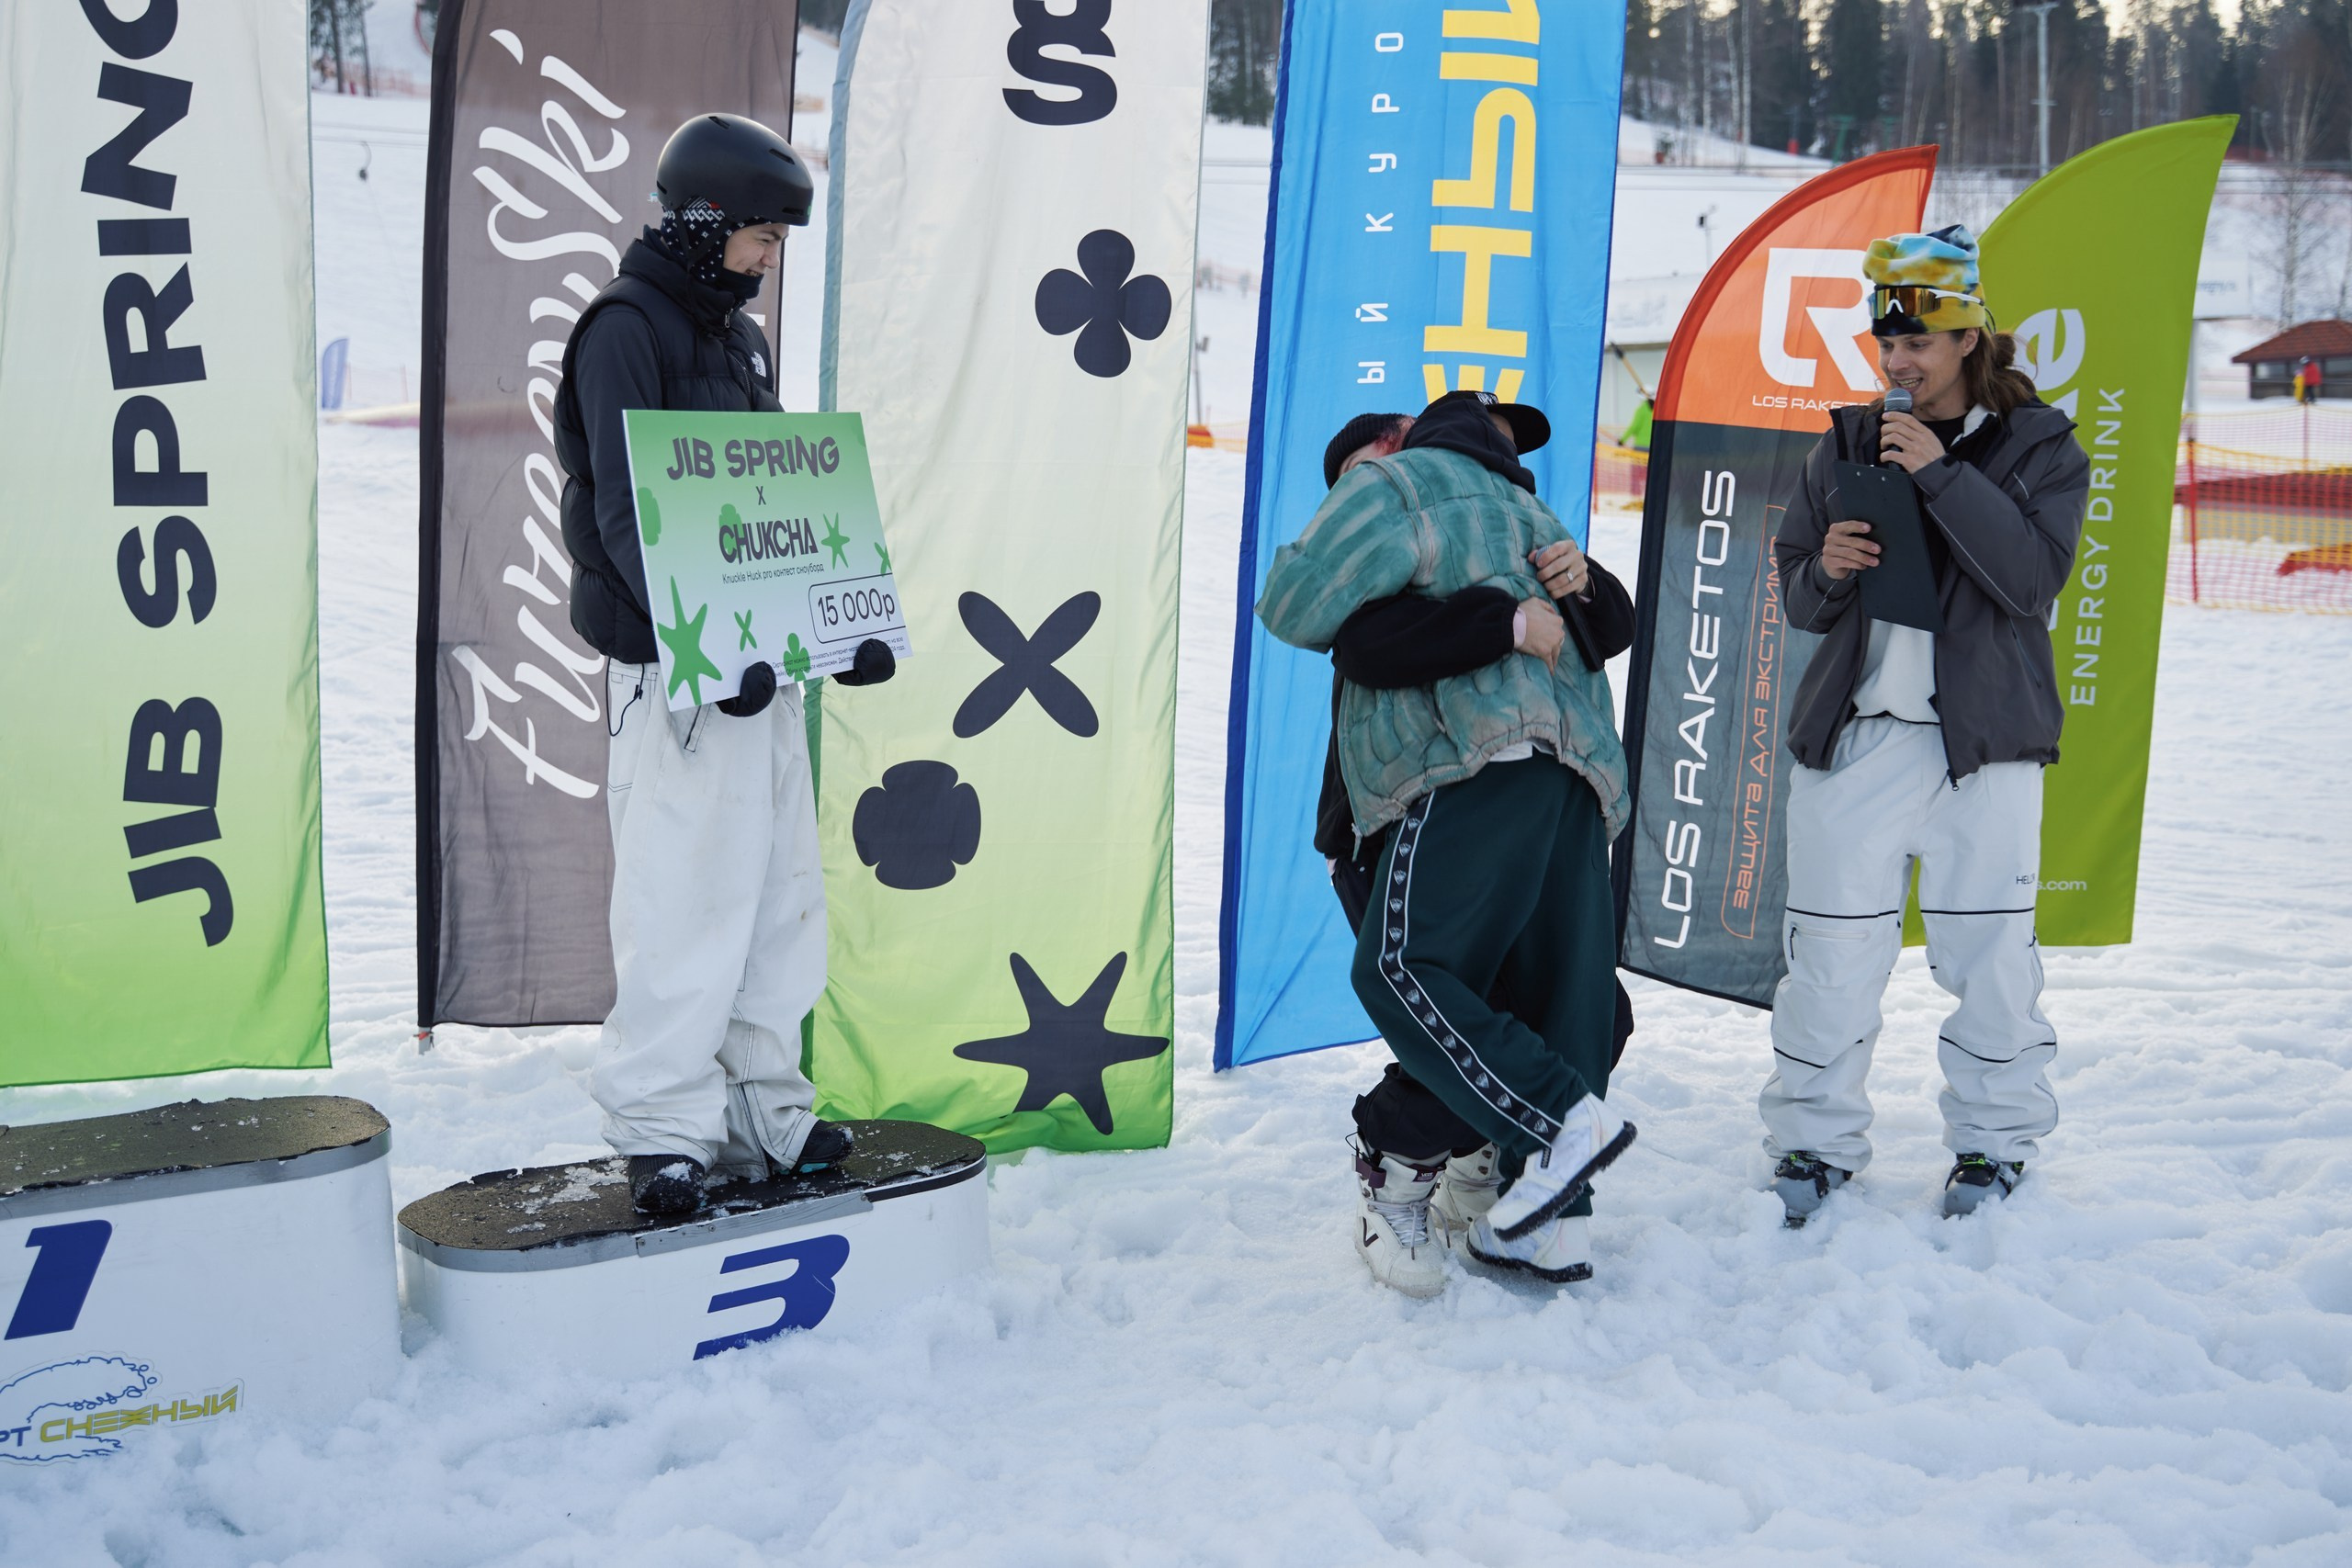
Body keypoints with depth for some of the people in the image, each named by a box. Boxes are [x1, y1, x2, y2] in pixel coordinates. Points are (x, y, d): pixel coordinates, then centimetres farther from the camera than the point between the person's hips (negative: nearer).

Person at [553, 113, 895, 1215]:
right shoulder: (625, 331, -8)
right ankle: (662, 1128, 3)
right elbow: (628, 514, -18)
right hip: (678, 669, -9)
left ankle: (760, 1114, 21)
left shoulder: (740, 337, 19)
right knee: (685, 897, -7)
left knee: (779, 894, 11)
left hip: (762, 659, 9)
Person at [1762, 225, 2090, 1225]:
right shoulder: (1847, 446, 12)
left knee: (1987, 952, 0)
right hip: (1852, 731, 2)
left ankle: (1994, 1140, 17)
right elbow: (1797, 595, 16)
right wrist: (1824, 571, -8)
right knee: (1830, 950, 0)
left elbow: (2033, 578, -12)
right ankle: (1815, 1140, 13)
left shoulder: (2039, 448, 4)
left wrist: (1941, 475, -17)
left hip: (1984, 739, -2)